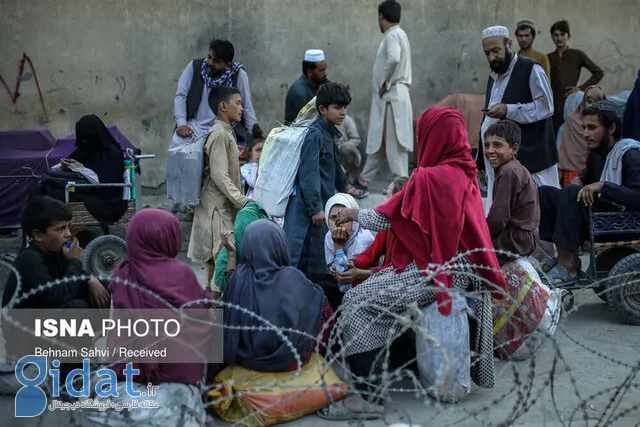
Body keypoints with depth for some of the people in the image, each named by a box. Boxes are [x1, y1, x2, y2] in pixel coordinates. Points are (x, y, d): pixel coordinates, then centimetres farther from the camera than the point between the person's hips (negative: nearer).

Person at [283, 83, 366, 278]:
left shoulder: (331, 134, 16)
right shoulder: (315, 134, -14)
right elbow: (308, 173, -19)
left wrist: (344, 186, 47)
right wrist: (316, 208, -20)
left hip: (323, 202, 9)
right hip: (306, 203, -9)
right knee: (296, 254, -10)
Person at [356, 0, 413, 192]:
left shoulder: (393, 35, -13)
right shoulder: (399, 34, 18)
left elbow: (394, 59, -32)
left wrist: (385, 83, -20)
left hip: (391, 97, -10)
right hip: (391, 97, 10)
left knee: (394, 144, -5)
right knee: (378, 142, 14)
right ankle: (363, 181, 22)